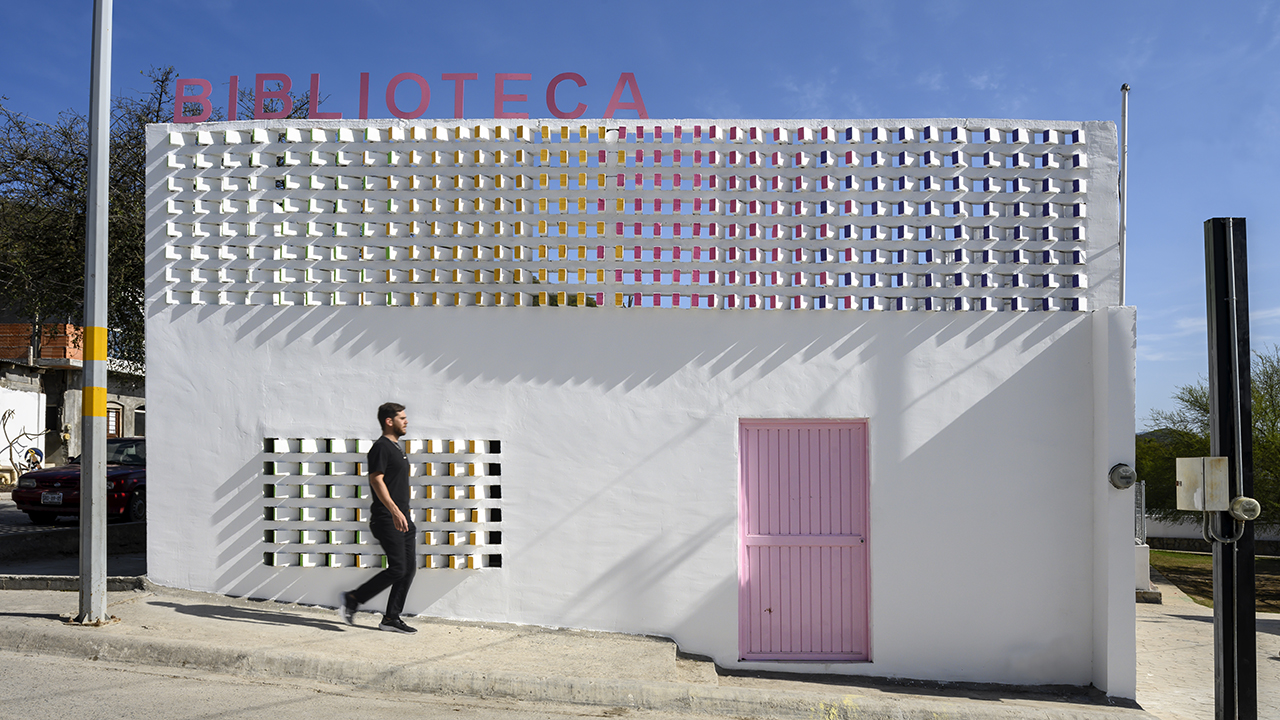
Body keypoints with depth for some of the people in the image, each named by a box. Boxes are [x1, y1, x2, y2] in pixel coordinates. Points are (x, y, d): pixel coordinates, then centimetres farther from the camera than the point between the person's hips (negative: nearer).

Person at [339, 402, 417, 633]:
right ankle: (352, 599, 2)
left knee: (409, 568, 4)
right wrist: (394, 511, -28)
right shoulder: (381, 447, -10)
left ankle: (391, 618, 9)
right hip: (386, 519, -10)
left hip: (402, 517, 10)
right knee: (397, 569, -12)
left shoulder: (396, 447, 20)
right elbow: (376, 480, -20)